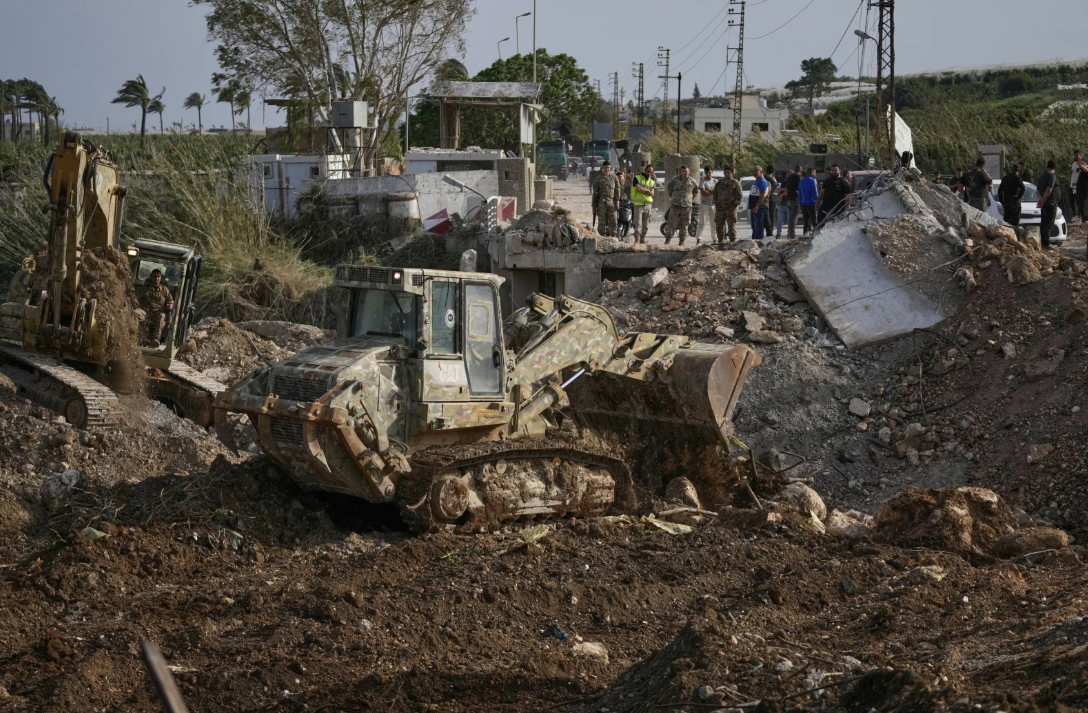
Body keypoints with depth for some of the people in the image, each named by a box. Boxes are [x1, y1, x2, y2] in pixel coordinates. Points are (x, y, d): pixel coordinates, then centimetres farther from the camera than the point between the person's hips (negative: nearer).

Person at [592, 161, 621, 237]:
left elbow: (617, 190, 9)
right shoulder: (598, 179, 9)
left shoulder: (614, 178, 13)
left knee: (613, 222, -1)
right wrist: (594, 205, 7)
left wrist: (617, 201, -3)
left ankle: (613, 237, 4)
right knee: (602, 222, -1)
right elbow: (595, 193, 10)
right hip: (601, 202, -1)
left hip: (611, 202, 1)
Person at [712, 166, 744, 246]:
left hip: (731, 208, -4)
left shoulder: (735, 183, 3)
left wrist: (735, 204, -9)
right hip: (720, 208, 4)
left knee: (731, 225, -6)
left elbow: (740, 195, 0)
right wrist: (716, 204, 8)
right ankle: (720, 241, 13)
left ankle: (732, 241, -2)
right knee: (719, 225, 4)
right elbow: (715, 194, 20)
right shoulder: (719, 183, 16)